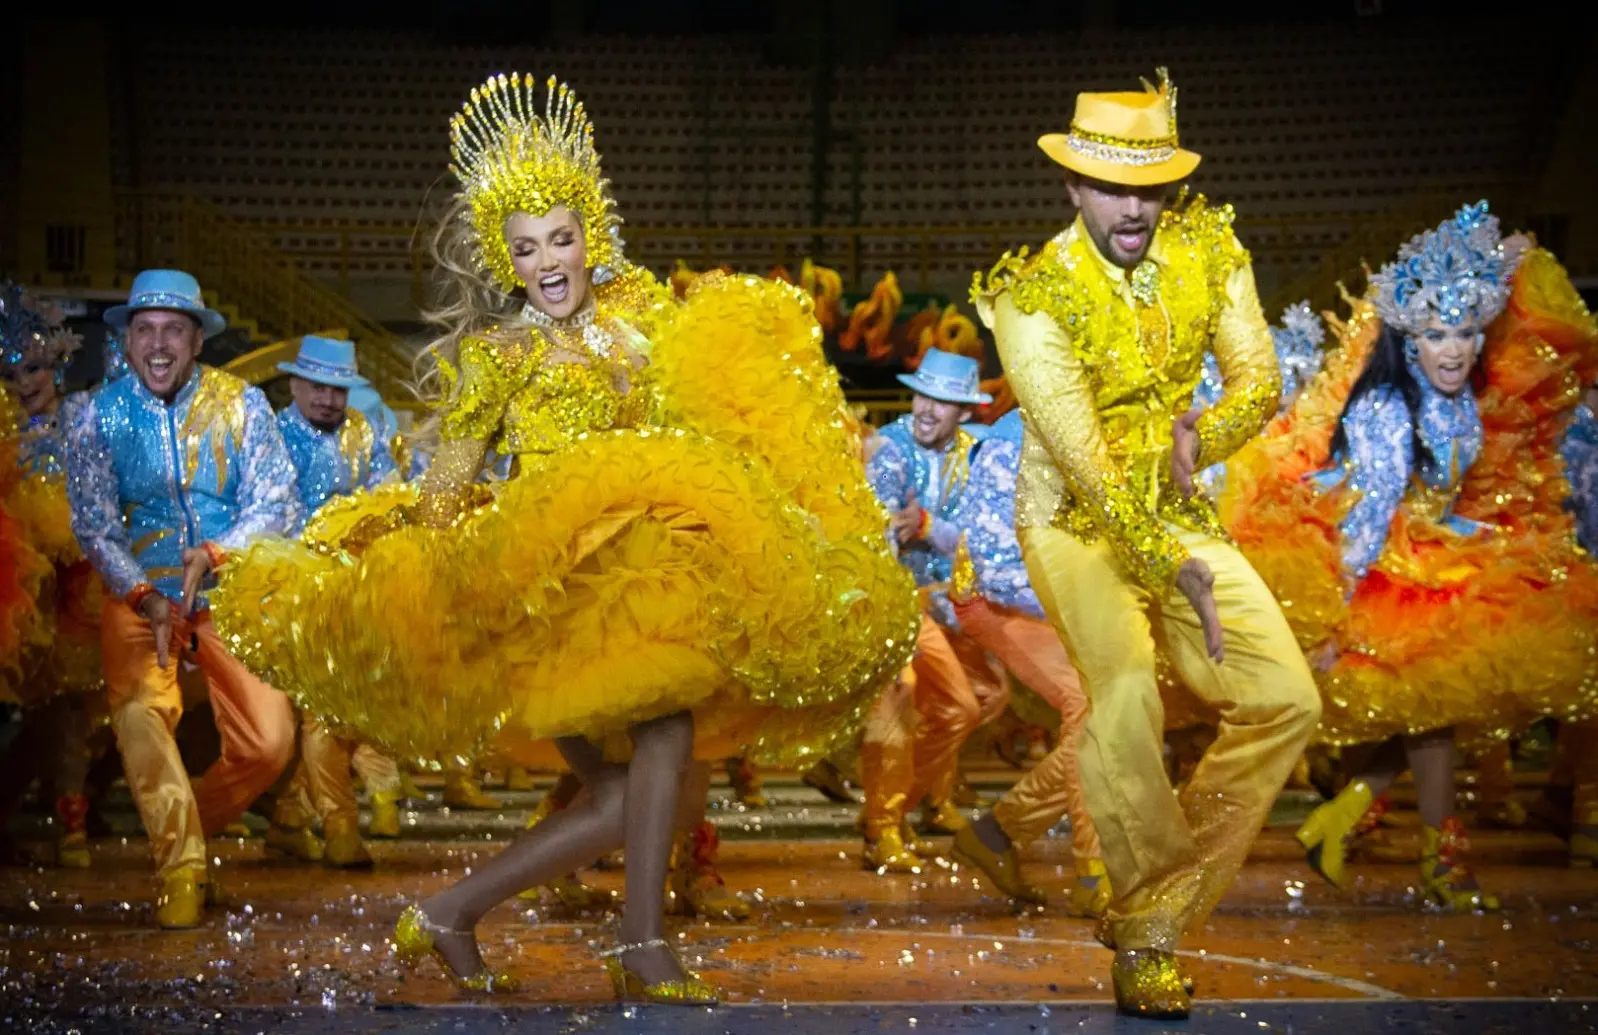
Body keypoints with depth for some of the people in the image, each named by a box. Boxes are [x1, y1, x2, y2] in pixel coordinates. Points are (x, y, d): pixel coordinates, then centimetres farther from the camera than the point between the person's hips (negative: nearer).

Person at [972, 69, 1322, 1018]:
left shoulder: (1209, 249, -2)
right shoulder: (1035, 294, -18)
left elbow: (1258, 379, -1)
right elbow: (1081, 457, -25)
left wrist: (1198, 442, -22)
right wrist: (1176, 568, -32)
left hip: (1180, 516, 5)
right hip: (1076, 523, -5)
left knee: (1287, 700, -8)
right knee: (1127, 695, -29)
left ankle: (1162, 908, 5)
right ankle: (1145, 938, -10)